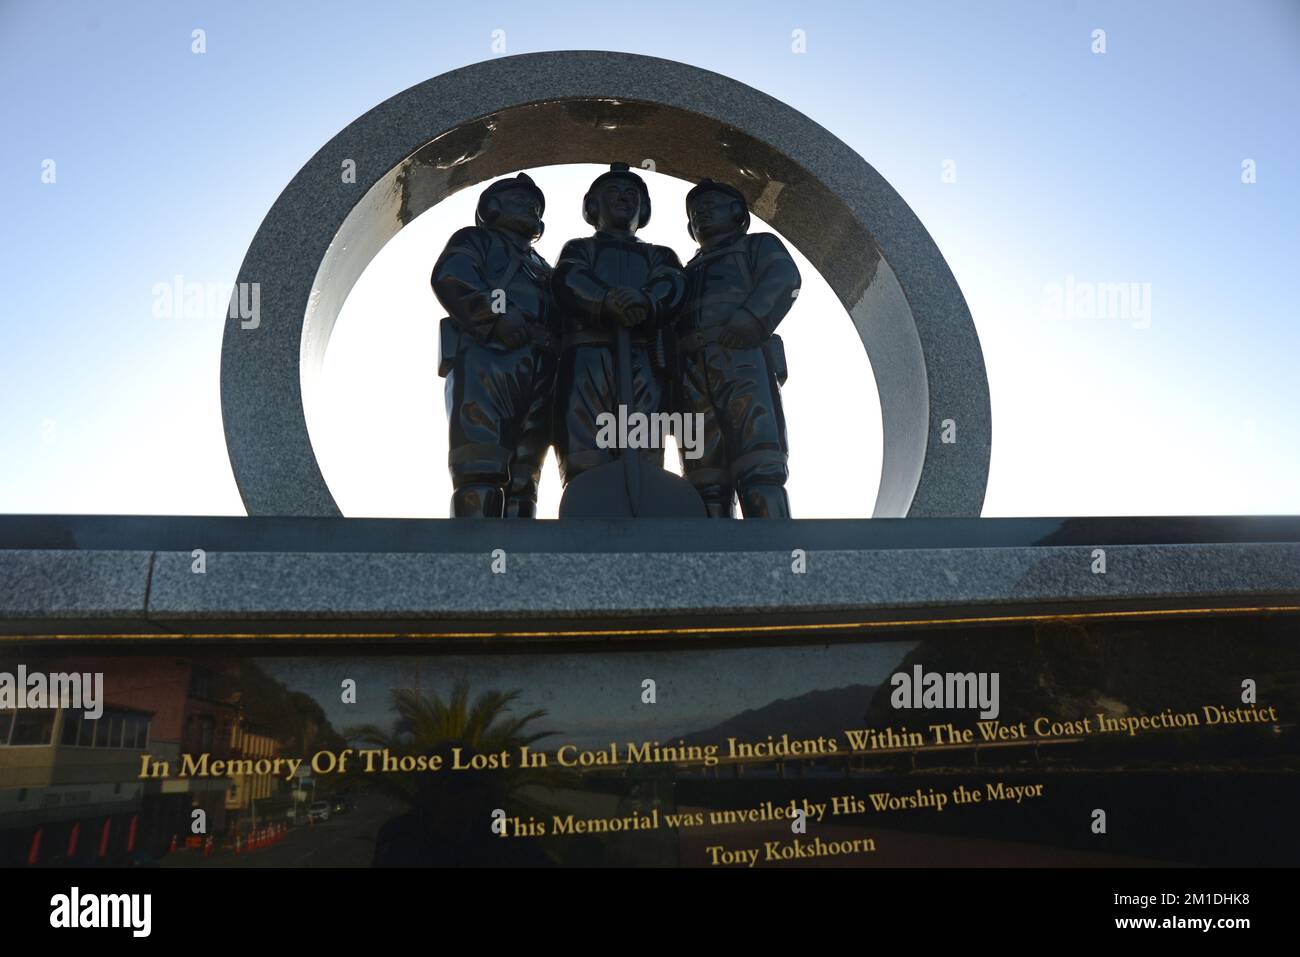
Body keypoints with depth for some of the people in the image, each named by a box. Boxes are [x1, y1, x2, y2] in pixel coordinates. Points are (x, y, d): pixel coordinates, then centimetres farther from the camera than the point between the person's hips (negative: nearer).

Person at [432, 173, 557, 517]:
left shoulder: (543, 267, 40)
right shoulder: (474, 240, 22)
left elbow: (563, 320, 26)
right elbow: (450, 278, -1)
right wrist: (496, 317, -15)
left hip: (539, 373, 6)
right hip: (486, 359, -6)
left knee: (523, 479, -5)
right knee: (480, 469, -20)